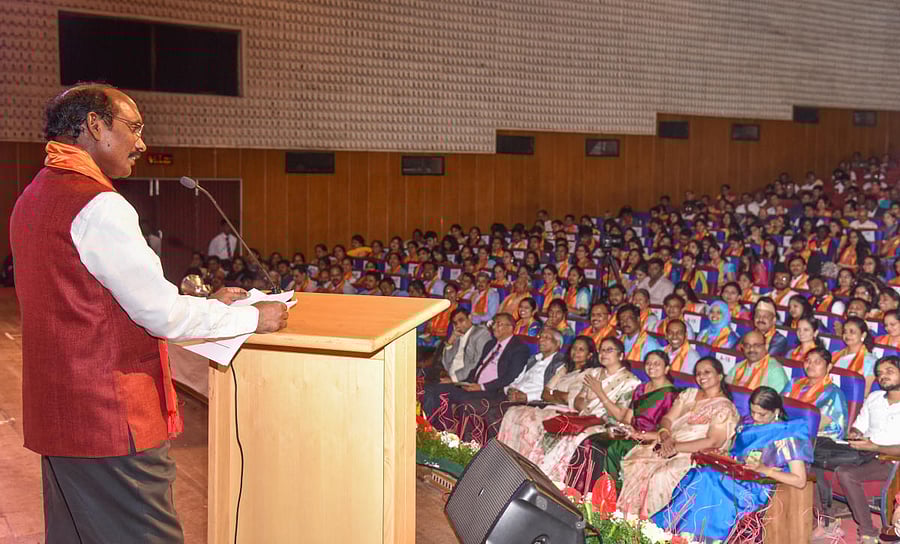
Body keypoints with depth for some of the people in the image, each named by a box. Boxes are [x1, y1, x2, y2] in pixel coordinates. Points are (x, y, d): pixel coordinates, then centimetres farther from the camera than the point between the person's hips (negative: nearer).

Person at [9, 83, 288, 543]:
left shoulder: (34, 199, 13)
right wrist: (254, 317, -4)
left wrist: (204, 303, 15)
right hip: (111, 421, -10)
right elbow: (163, 315, -17)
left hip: (57, 414, 10)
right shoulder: (97, 206, -18)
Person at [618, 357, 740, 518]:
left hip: (694, 455, -6)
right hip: (668, 446, 6)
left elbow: (713, 442, -13)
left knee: (660, 477, -33)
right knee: (632, 464, -18)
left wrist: (676, 447, -18)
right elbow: (667, 419, 13)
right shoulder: (689, 394, 17)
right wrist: (665, 435, -10)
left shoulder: (725, 408, -3)